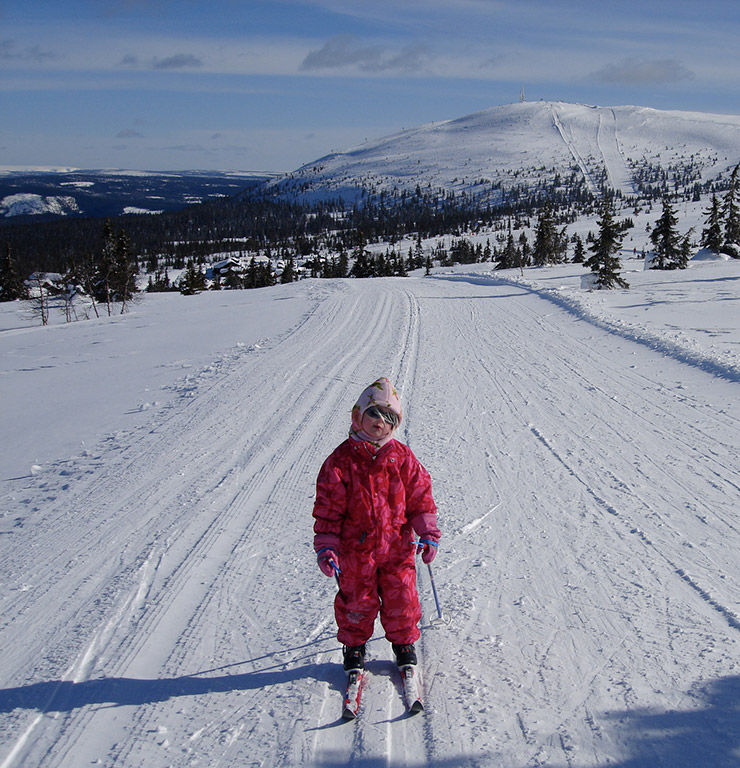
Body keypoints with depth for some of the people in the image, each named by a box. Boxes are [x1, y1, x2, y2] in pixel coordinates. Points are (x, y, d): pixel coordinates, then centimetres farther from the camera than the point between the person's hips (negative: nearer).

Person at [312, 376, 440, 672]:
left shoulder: (402, 457, 0)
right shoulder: (341, 459, -7)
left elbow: (420, 496, 6)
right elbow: (328, 507, -5)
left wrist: (427, 534, 0)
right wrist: (326, 546, -9)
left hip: (397, 546, 2)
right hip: (356, 547, -1)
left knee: (400, 597, 10)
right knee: (357, 600, 9)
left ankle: (404, 643, 34)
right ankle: (354, 646, 32)